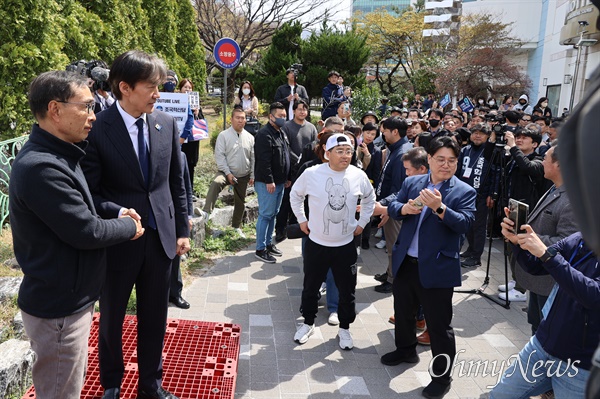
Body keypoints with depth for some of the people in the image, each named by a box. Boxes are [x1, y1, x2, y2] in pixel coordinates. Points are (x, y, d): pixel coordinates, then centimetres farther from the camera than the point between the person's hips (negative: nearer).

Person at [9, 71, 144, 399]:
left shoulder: (56, 155, 7)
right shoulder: (40, 167, -27)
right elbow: (86, 232, -25)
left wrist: (116, 214, 1)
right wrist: (129, 227, -8)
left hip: (70, 298, 10)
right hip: (59, 309, -10)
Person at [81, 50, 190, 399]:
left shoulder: (167, 124, -1)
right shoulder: (97, 129, -13)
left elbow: (177, 183, 6)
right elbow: (89, 192, -9)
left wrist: (182, 230, 6)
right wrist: (117, 213, -26)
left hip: (160, 237, 3)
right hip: (117, 241, -3)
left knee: (155, 319, 16)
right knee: (111, 320, 18)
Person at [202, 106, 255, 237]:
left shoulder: (249, 137, 3)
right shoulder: (223, 135, -8)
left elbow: (253, 158, 7)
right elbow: (219, 155, -11)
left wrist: (252, 176, 4)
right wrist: (228, 173, -17)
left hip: (243, 176, 4)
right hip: (227, 172, -4)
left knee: (240, 202, 14)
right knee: (215, 183, -36)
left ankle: (236, 227, 32)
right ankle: (206, 212, -38)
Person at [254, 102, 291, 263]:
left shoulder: (282, 133, 16)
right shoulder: (264, 134, -15)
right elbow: (264, 160, -21)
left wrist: (288, 177, 19)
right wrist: (269, 181, -23)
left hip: (280, 182, 9)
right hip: (267, 183, -9)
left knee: (273, 214, 15)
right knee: (265, 214, -4)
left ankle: (268, 243, 27)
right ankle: (260, 249, 4)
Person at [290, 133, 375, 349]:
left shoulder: (359, 175, -8)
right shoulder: (311, 174, -13)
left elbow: (369, 198, 13)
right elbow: (295, 195, 7)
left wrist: (362, 223, 9)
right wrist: (301, 219, 5)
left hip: (346, 245, 1)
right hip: (316, 243, -1)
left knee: (347, 290, 12)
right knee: (310, 287, 15)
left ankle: (344, 328, 34)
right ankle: (308, 323, 37)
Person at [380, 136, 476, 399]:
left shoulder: (464, 192, -6)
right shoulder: (411, 182, 5)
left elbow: (464, 224, -18)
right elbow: (392, 207, 1)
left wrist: (440, 208, -32)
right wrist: (404, 208, -20)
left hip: (436, 268, -5)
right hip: (405, 262, 5)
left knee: (439, 324, 5)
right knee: (403, 311, 23)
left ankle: (442, 376, 22)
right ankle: (406, 350, 48)